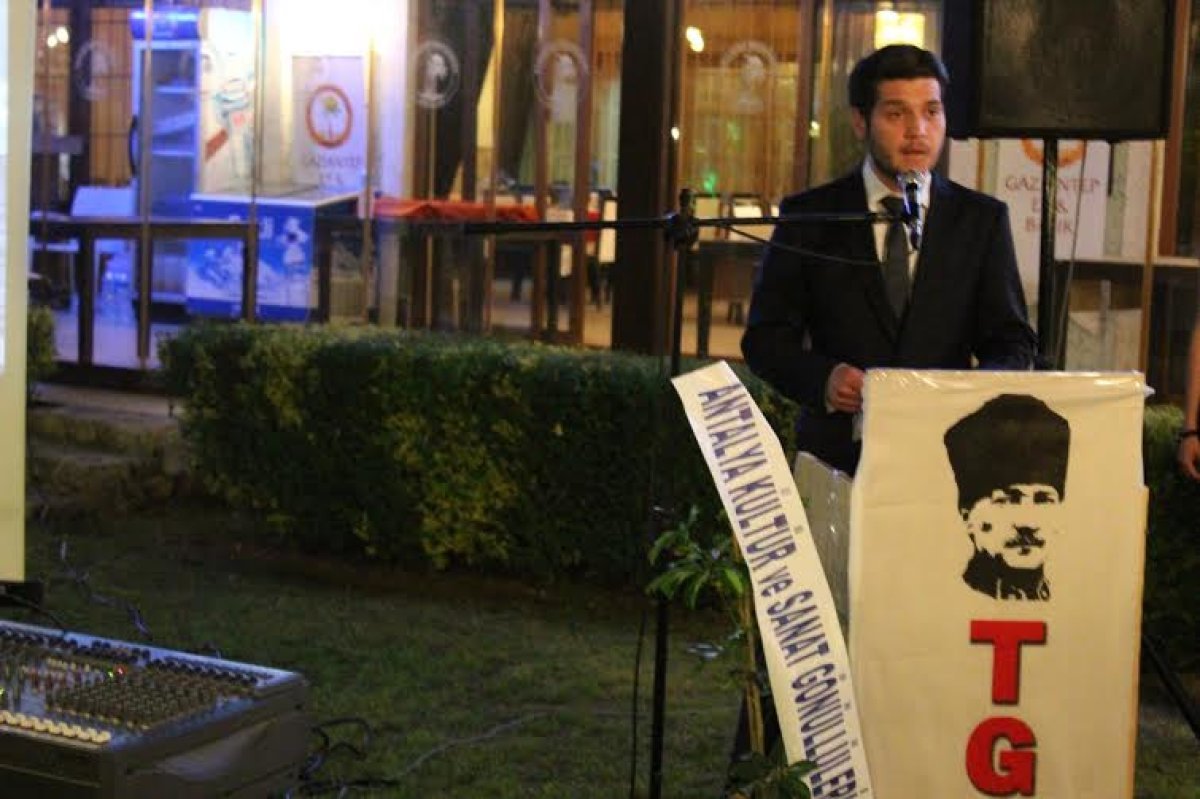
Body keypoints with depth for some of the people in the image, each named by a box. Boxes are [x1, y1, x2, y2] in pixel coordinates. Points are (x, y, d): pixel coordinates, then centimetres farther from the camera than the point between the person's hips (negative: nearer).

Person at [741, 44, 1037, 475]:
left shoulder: (981, 219, 11)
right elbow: (765, 338, 6)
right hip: (839, 452, -1)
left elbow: (1013, 343, 10)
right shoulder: (809, 216, 7)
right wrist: (823, 377, -15)